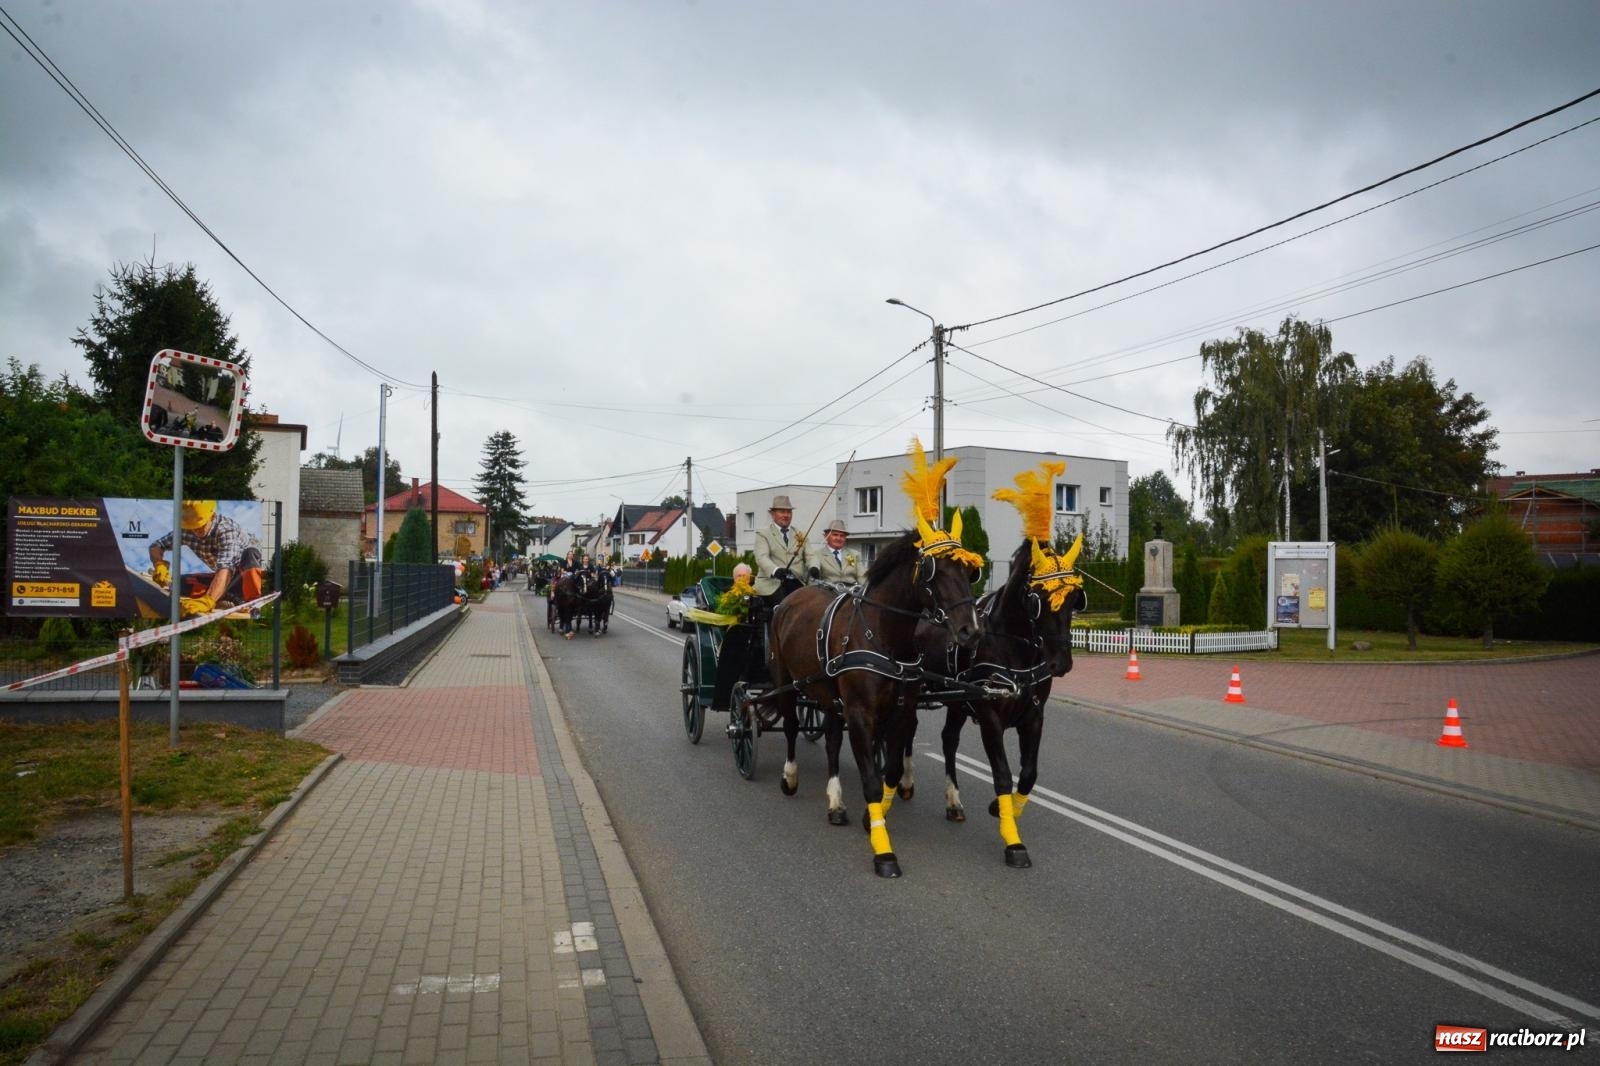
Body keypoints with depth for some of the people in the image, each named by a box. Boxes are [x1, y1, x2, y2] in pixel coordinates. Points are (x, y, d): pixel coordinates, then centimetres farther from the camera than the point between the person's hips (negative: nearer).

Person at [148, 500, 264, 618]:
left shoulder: (226, 529, -32)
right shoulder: (186, 530, -14)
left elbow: (225, 568, -45)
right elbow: (156, 546, -2)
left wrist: (207, 601, -59)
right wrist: (159, 565, -26)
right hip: (222, 577, 6)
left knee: (249, 552, -36)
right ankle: (235, 597, -16)